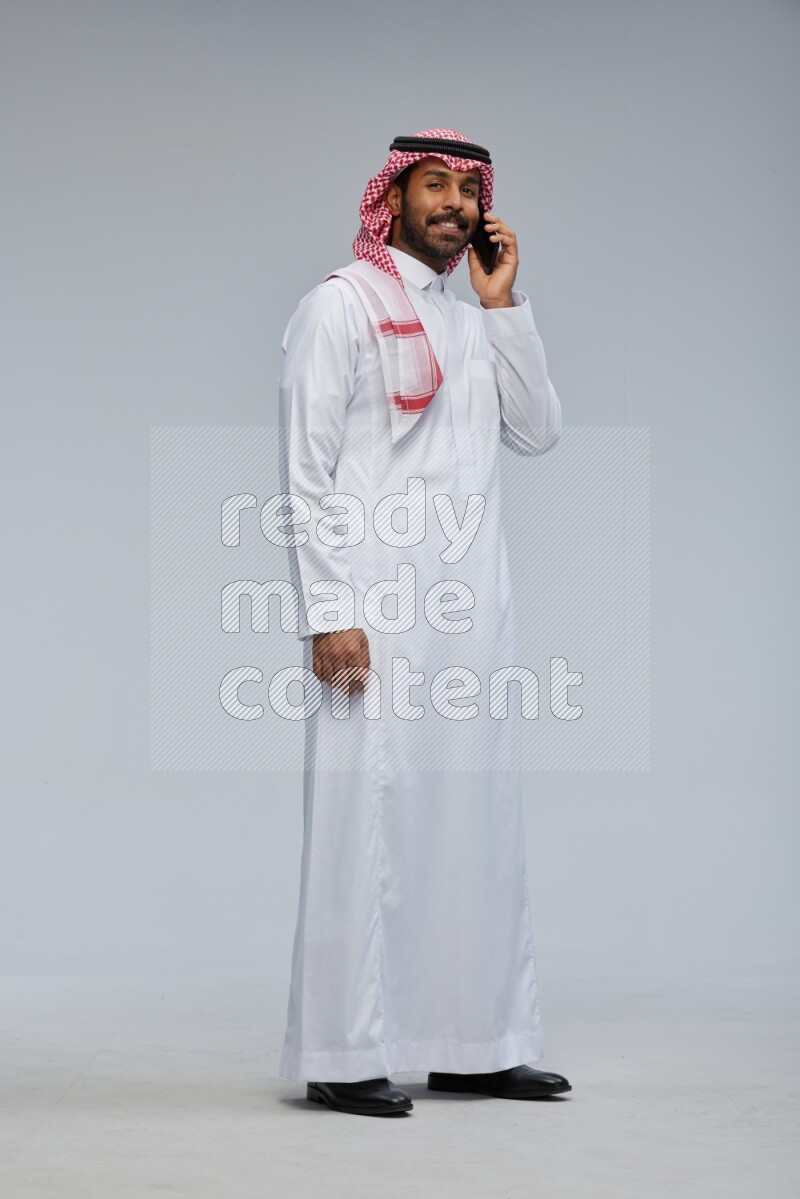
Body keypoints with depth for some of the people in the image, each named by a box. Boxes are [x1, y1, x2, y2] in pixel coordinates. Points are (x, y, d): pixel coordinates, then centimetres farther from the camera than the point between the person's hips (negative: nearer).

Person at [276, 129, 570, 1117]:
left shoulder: (473, 321, 20)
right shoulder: (343, 303, 0)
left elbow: (539, 433, 10)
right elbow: (305, 469, -7)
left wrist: (504, 303, 5)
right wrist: (327, 612, -15)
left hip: (472, 612, 7)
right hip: (378, 613, -7)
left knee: (474, 815, 8)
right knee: (368, 813, -6)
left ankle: (471, 1043, 16)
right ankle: (345, 1056, -1)